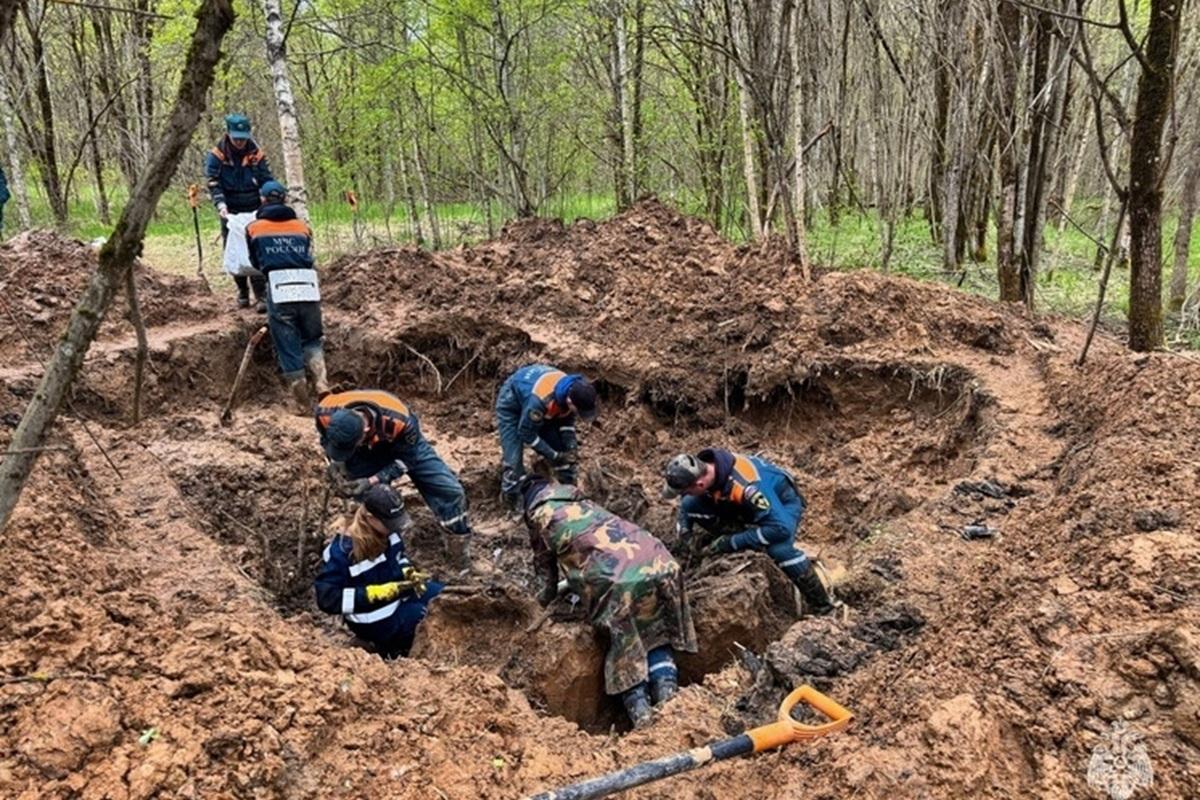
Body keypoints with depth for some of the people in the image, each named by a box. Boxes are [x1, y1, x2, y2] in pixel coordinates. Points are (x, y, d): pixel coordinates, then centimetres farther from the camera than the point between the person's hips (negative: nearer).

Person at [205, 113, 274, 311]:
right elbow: (213, 183, -12)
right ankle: (242, 291, 23)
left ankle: (261, 295, -4)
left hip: (254, 210, -1)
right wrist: (220, 204, -28)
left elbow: (267, 181, -2)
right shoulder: (217, 155, -5)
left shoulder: (256, 154, -4)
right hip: (230, 212, 1)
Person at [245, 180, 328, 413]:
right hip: (309, 289, 2)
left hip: (279, 291, -2)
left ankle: (304, 406, 8)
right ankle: (322, 386, -4)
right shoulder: (303, 226, 19)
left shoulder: (253, 228, 14)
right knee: (312, 341, 19)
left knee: (289, 350, 7)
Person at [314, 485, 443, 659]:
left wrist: (409, 574, -9)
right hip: (375, 620, -7)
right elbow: (327, 599, -26)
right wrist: (377, 593, -30)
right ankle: (393, 644, 4)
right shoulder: (342, 550, -28)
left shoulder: (387, 529, -8)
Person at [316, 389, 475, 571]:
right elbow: (327, 440, -7)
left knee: (450, 490, -6)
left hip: (405, 444, -2)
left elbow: (404, 460, -24)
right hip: (366, 452, 2)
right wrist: (337, 464, -21)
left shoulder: (398, 421, -44)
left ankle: (459, 541, 17)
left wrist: (372, 481, -34)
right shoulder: (326, 413, -34)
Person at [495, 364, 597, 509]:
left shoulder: (574, 390, -24)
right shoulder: (539, 400, -46)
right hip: (512, 404, -6)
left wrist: (572, 447, -19)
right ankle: (511, 499, 4)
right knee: (513, 459, -14)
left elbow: (566, 421, -4)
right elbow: (526, 434, -30)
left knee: (563, 449, 4)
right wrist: (554, 456, -26)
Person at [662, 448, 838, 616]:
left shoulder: (746, 486, -42)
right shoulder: (700, 468, -21)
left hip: (783, 500, -7)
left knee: (779, 549, -37)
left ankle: (822, 606, -16)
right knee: (689, 505, -12)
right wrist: (684, 533, -10)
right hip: (748, 502, 7)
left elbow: (781, 527, -40)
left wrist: (733, 542, -35)